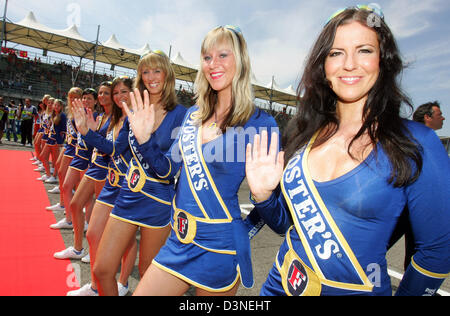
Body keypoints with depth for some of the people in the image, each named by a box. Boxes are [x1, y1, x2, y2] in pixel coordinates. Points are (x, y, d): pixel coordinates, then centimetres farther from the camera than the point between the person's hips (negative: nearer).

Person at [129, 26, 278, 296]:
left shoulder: (260, 123, -14)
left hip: (219, 248, -5)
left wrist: (242, 232, -5)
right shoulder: (193, 115, 4)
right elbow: (168, 171, 8)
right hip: (179, 240, 6)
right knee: (141, 292, 14)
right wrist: (145, 138, -5)